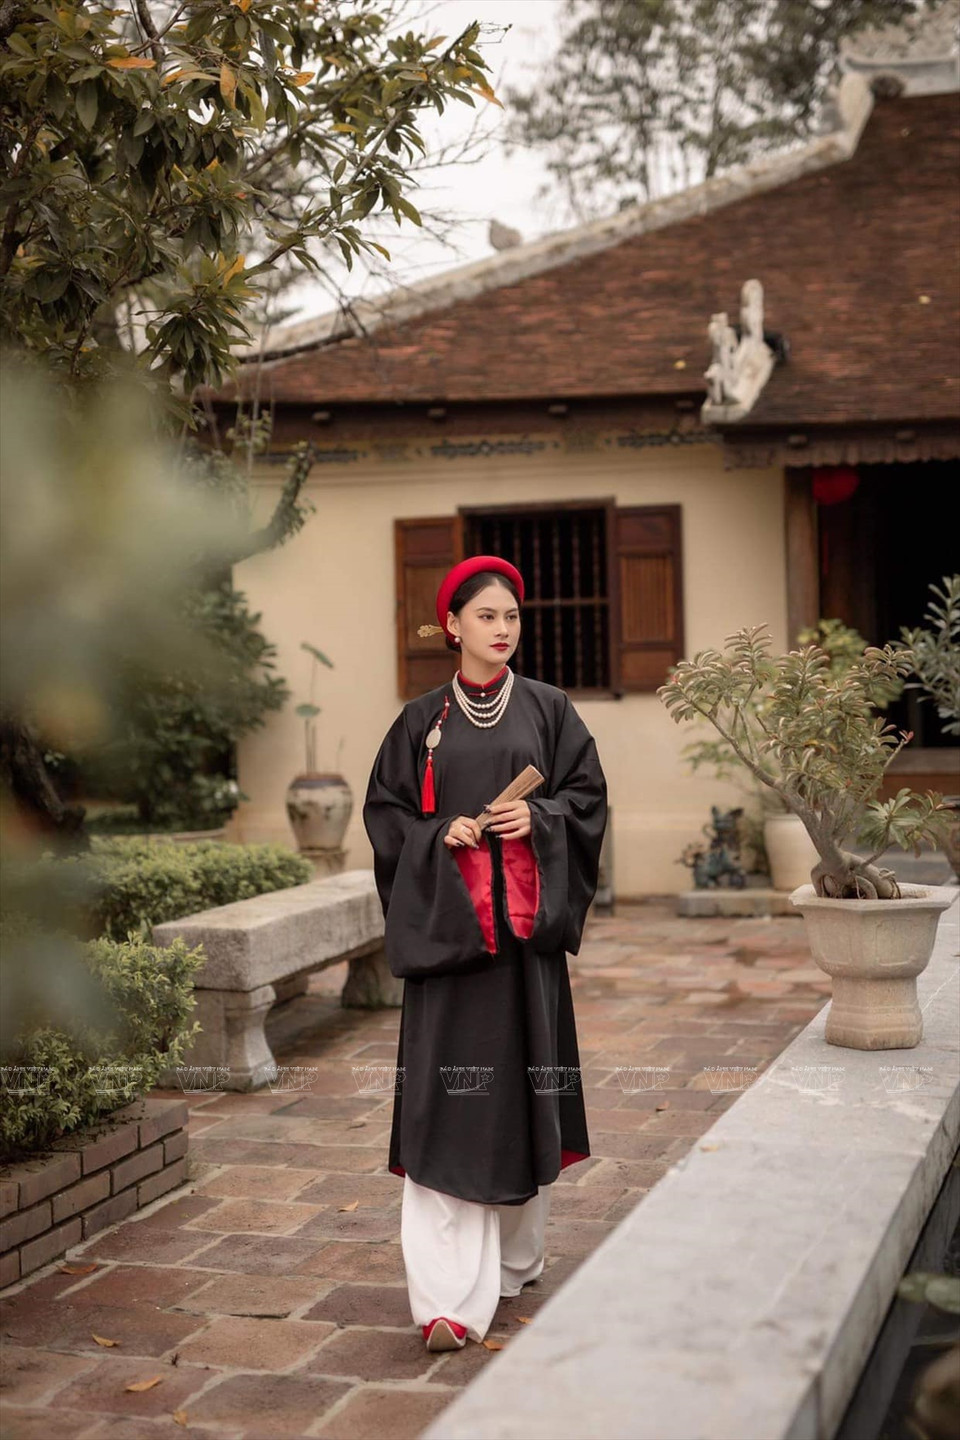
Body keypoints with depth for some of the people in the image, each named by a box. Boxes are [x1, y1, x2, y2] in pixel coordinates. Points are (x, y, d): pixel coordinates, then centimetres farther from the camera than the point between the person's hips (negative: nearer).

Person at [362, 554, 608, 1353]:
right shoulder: (422, 719, 6)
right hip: (448, 921, -1)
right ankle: (450, 1296, -8)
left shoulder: (547, 708, 8)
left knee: (524, 1084, 7)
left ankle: (516, 1254, 27)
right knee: (448, 1097, -7)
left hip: (526, 919, 1)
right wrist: (441, 834, -10)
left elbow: (588, 795, 7)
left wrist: (539, 819, -11)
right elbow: (386, 813, 7)